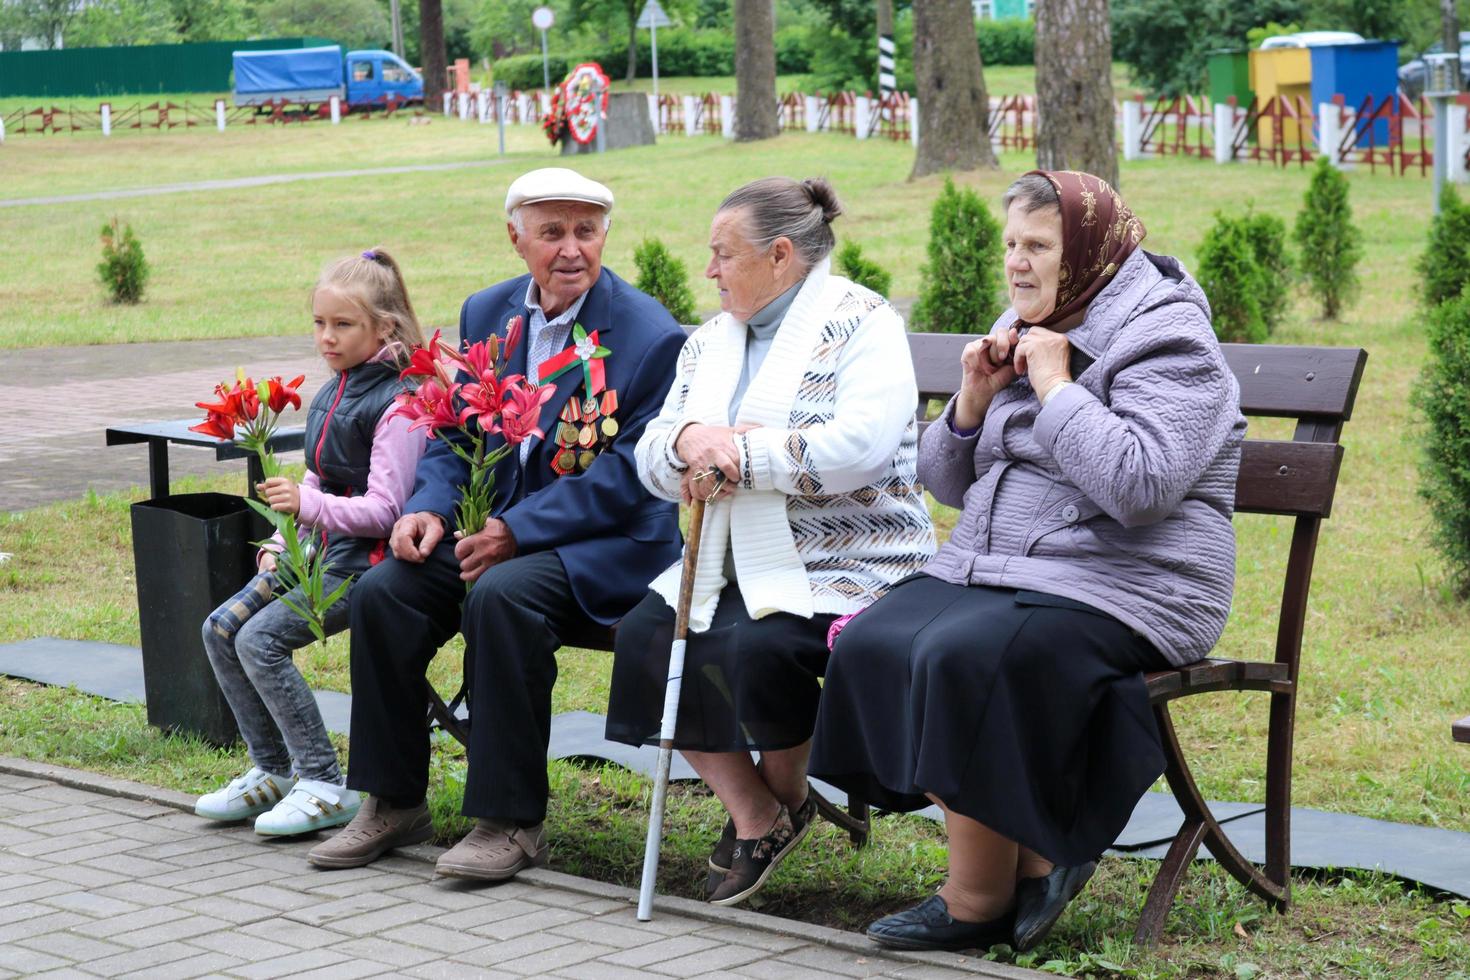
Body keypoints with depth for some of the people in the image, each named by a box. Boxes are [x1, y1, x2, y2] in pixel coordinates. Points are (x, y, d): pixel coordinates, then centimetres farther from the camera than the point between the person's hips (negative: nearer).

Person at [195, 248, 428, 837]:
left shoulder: (396, 404, -14)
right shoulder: (330, 396, 14)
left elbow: (384, 510, -19)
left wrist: (309, 505, -32)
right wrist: (280, 543, 10)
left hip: (366, 558, -9)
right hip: (319, 551, 9)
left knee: (261, 638, -22)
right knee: (221, 628, -2)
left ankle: (324, 787, -14)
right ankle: (272, 772, 7)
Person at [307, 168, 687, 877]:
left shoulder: (652, 337, -10)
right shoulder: (487, 314, 10)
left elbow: (629, 473, -16)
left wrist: (518, 530, -22)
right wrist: (429, 507, -8)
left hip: (607, 544, -6)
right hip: (494, 524, 6)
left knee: (502, 595, -34)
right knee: (382, 591, -16)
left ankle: (511, 821, -22)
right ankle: (393, 804, -2)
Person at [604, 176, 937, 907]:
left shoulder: (862, 325, -6)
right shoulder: (712, 341, 16)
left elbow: (860, 445, -23)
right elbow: (651, 462, 11)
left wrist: (735, 453, -19)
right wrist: (689, 438, -14)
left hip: (842, 566, -7)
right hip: (733, 565, 7)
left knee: (759, 646, -32)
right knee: (644, 636, -17)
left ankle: (786, 796, 0)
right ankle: (752, 817, -2)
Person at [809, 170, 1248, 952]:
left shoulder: (1165, 340, -7)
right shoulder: (1022, 330, 17)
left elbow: (1137, 485, -25)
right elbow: (948, 485, 19)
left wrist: (1053, 384, -16)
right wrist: (974, 399, 0)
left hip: (1117, 587, -8)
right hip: (989, 567, 8)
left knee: (963, 656, -32)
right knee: (870, 645, -17)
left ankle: (977, 900, -17)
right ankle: (1029, 859, -11)